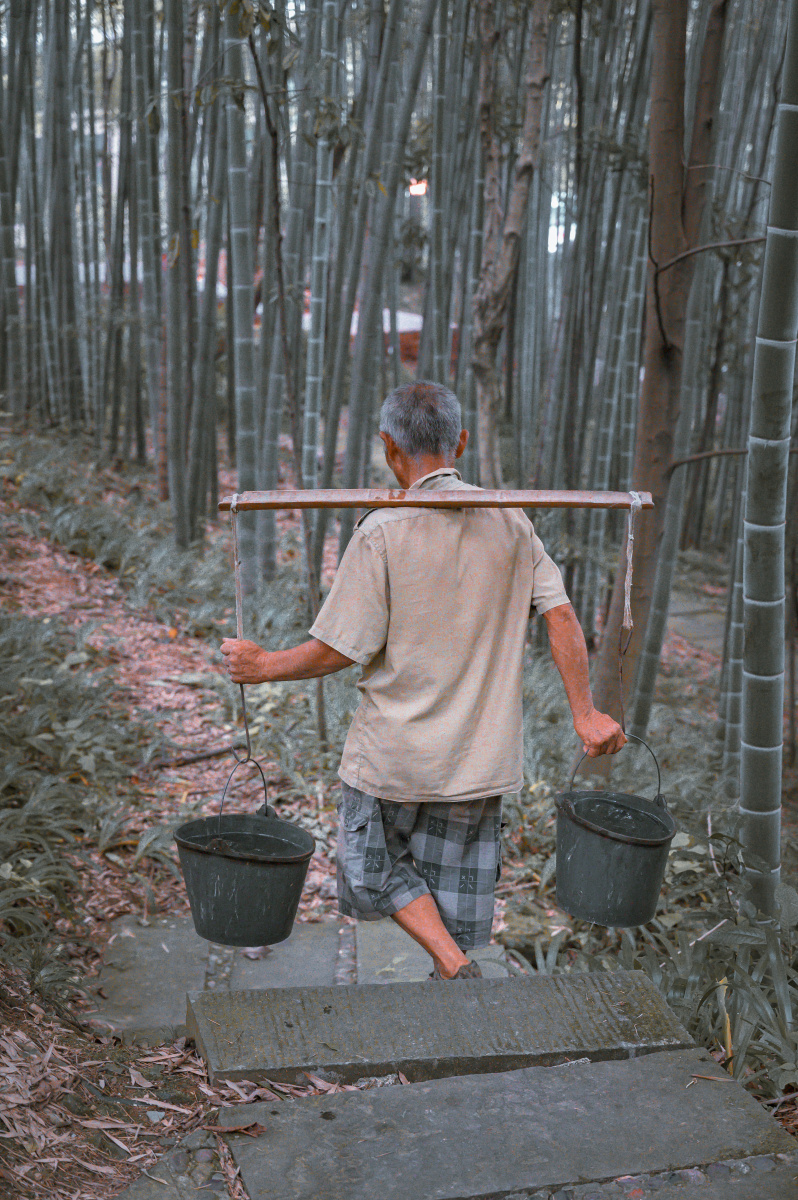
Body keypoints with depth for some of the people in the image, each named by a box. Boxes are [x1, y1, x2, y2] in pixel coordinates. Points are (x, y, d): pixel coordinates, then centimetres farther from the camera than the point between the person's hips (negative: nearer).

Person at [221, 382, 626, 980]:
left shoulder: (383, 530, -13)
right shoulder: (509, 520, 1)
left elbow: (342, 649, -13)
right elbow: (561, 614, -3)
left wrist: (263, 665, 2)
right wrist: (584, 713, 2)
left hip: (394, 756, -4)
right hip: (482, 755, 4)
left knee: (374, 867, 17)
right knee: (457, 897, 16)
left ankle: (457, 969, 0)